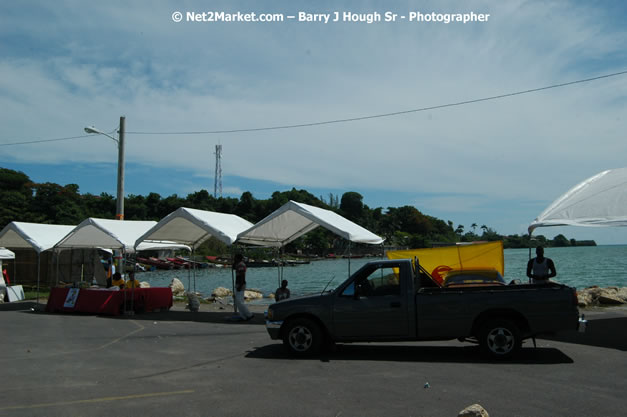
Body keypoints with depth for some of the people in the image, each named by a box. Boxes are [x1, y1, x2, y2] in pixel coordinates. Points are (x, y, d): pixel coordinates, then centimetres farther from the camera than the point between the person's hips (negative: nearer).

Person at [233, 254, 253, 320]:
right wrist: (234, 261, 16)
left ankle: (249, 314, -7)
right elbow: (233, 268, 31)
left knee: (239, 301, -11)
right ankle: (243, 316, 12)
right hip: (238, 285, 10)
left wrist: (240, 286, -25)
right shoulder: (239, 264, 13)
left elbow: (242, 276, -23)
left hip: (240, 285, -10)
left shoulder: (241, 265, -18)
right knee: (238, 302, 11)